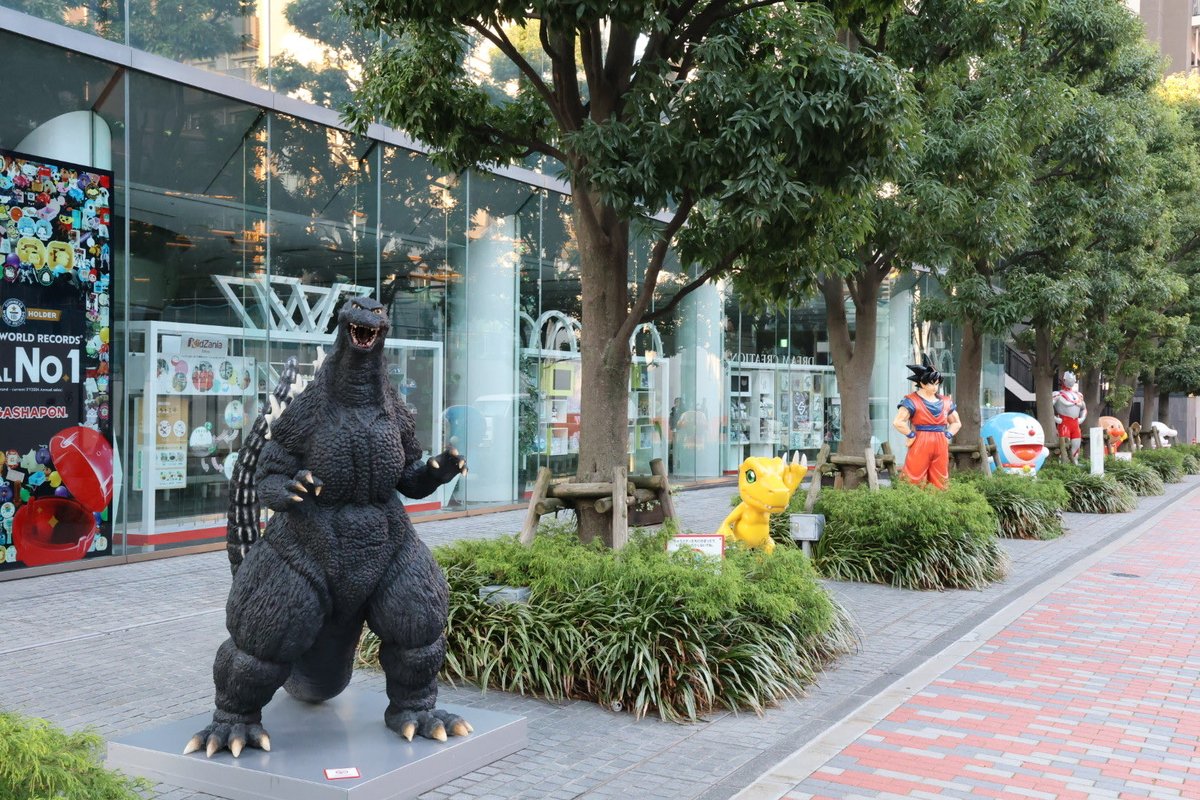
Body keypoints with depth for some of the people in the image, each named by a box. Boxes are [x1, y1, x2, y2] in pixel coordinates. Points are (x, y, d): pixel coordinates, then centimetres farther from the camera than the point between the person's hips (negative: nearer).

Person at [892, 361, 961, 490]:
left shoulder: (945, 401, 12)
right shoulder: (912, 401, -7)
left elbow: (957, 423, 24)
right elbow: (897, 422, -18)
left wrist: (947, 435, 8)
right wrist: (911, 436, -10)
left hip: (941, 448, 6)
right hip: (920, 447, -6)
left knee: (940, 484, 7)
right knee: (915, 483, -6)